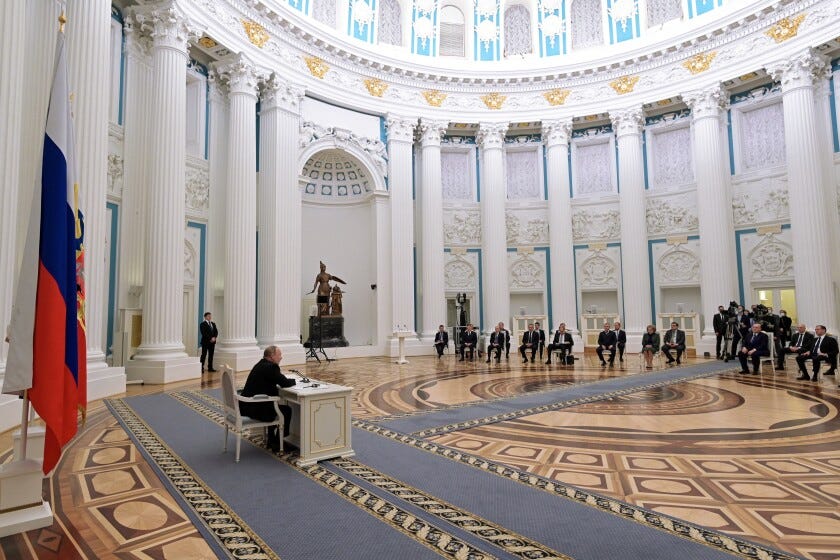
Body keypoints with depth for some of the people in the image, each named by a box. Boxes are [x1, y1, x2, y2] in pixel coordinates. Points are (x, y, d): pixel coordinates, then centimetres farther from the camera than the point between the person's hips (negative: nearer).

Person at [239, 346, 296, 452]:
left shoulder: (261, 364, 11)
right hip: (253, 409, -10)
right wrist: (294, 380, 4)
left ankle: (272, 440, 37)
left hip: (246, 405, 10)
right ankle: (277, 444, 14)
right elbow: (284, 383, -17)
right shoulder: (271, 367, -18)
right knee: (286, 410, 4)